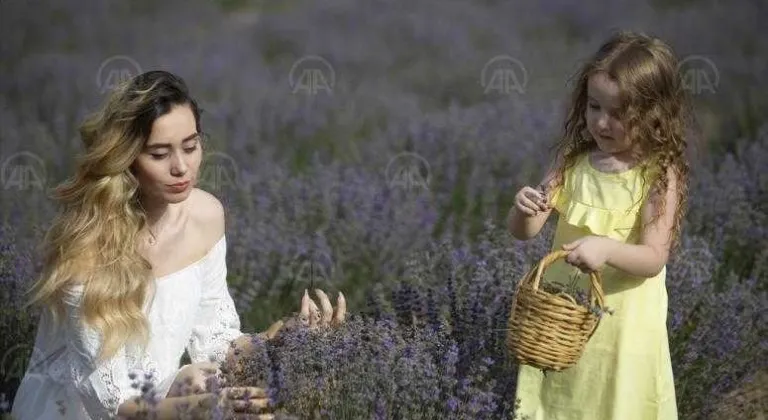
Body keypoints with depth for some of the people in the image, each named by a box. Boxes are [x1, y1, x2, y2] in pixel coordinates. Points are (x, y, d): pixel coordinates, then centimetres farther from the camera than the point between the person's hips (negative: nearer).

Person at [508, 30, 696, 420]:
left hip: (622, 324, -4)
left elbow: (654, 259, -19)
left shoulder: (659, 175, -13)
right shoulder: (572, 162, -2)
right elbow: (524, 231, -2)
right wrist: (523, 209, -24)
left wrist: (607, 249, -37)